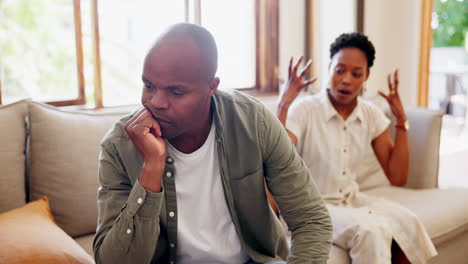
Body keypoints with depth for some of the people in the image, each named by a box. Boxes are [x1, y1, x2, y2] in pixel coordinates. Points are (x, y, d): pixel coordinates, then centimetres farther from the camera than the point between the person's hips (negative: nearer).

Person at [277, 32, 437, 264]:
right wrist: (284, 103, -29)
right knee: (371, 231, -31)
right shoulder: (304, 109, -13)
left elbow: (397, 178, -1)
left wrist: (401, 119, -5)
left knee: (407, 222, -23)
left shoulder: (372, 115, 2)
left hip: (352, 200, 5)